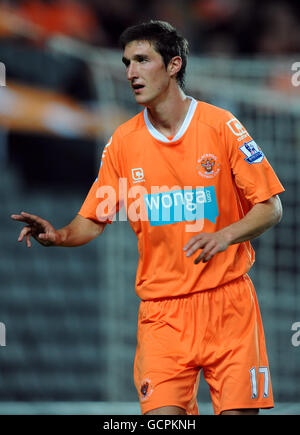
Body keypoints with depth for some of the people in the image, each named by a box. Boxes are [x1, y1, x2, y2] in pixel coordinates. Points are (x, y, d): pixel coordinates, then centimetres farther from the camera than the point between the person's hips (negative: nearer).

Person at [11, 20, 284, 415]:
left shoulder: (220, 125, -3)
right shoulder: (123, 142, 5)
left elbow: (270, 208, -1)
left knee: (239, 411, -6)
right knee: (161, 414, -14)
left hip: (228, 300, -2)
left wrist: (225, 235, -19)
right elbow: (93, 220, 10)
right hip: (161, 309, 2)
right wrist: (59, 235, -12)